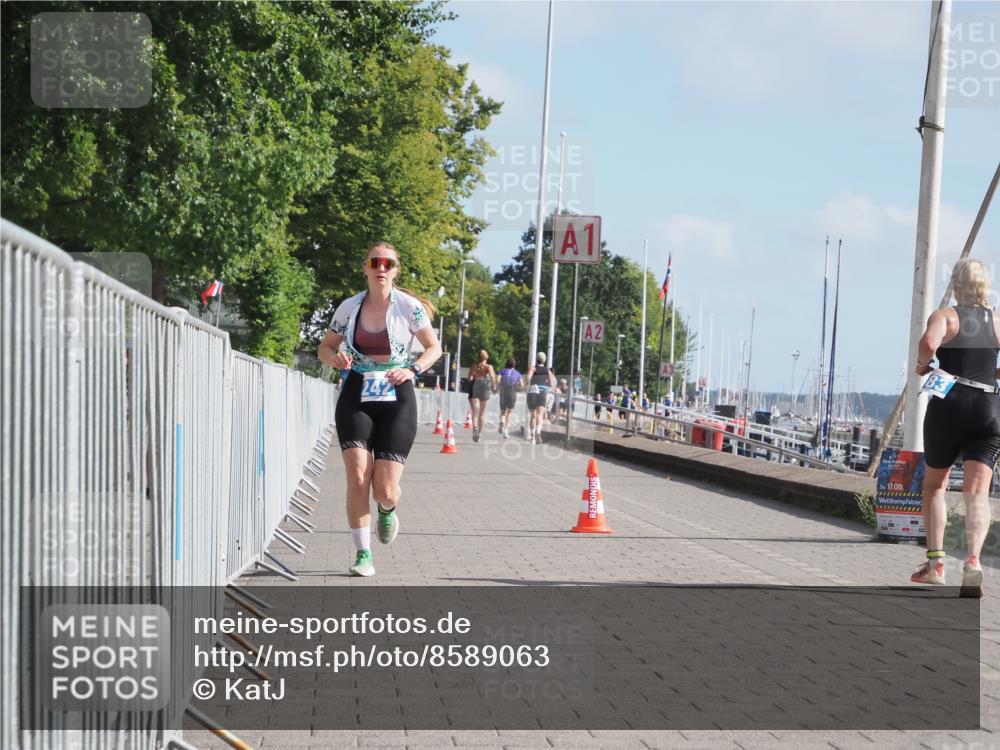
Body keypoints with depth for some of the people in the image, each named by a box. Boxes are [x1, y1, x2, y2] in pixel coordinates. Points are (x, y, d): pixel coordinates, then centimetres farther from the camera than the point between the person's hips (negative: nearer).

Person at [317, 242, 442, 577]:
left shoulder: (409, 307, -6)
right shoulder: (349, 307, 0)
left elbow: (434, 347, 4)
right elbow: (325, 348, 12)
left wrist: (413, 369, -15)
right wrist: (335, 358, -12)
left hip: (396, 401, -1)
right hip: (356, 398, 1)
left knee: (385, 491, -6)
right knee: (357, 477, -14)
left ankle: (387, 511, 33)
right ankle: (363, 553, 0)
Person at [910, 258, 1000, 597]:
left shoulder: (945, 315, 0)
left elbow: (929, 342, -22)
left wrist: (921, 365, -3)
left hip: (949, 405, -2)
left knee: (934, 484, 18)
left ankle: (935, 562, 13)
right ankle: (973, 559, -29)